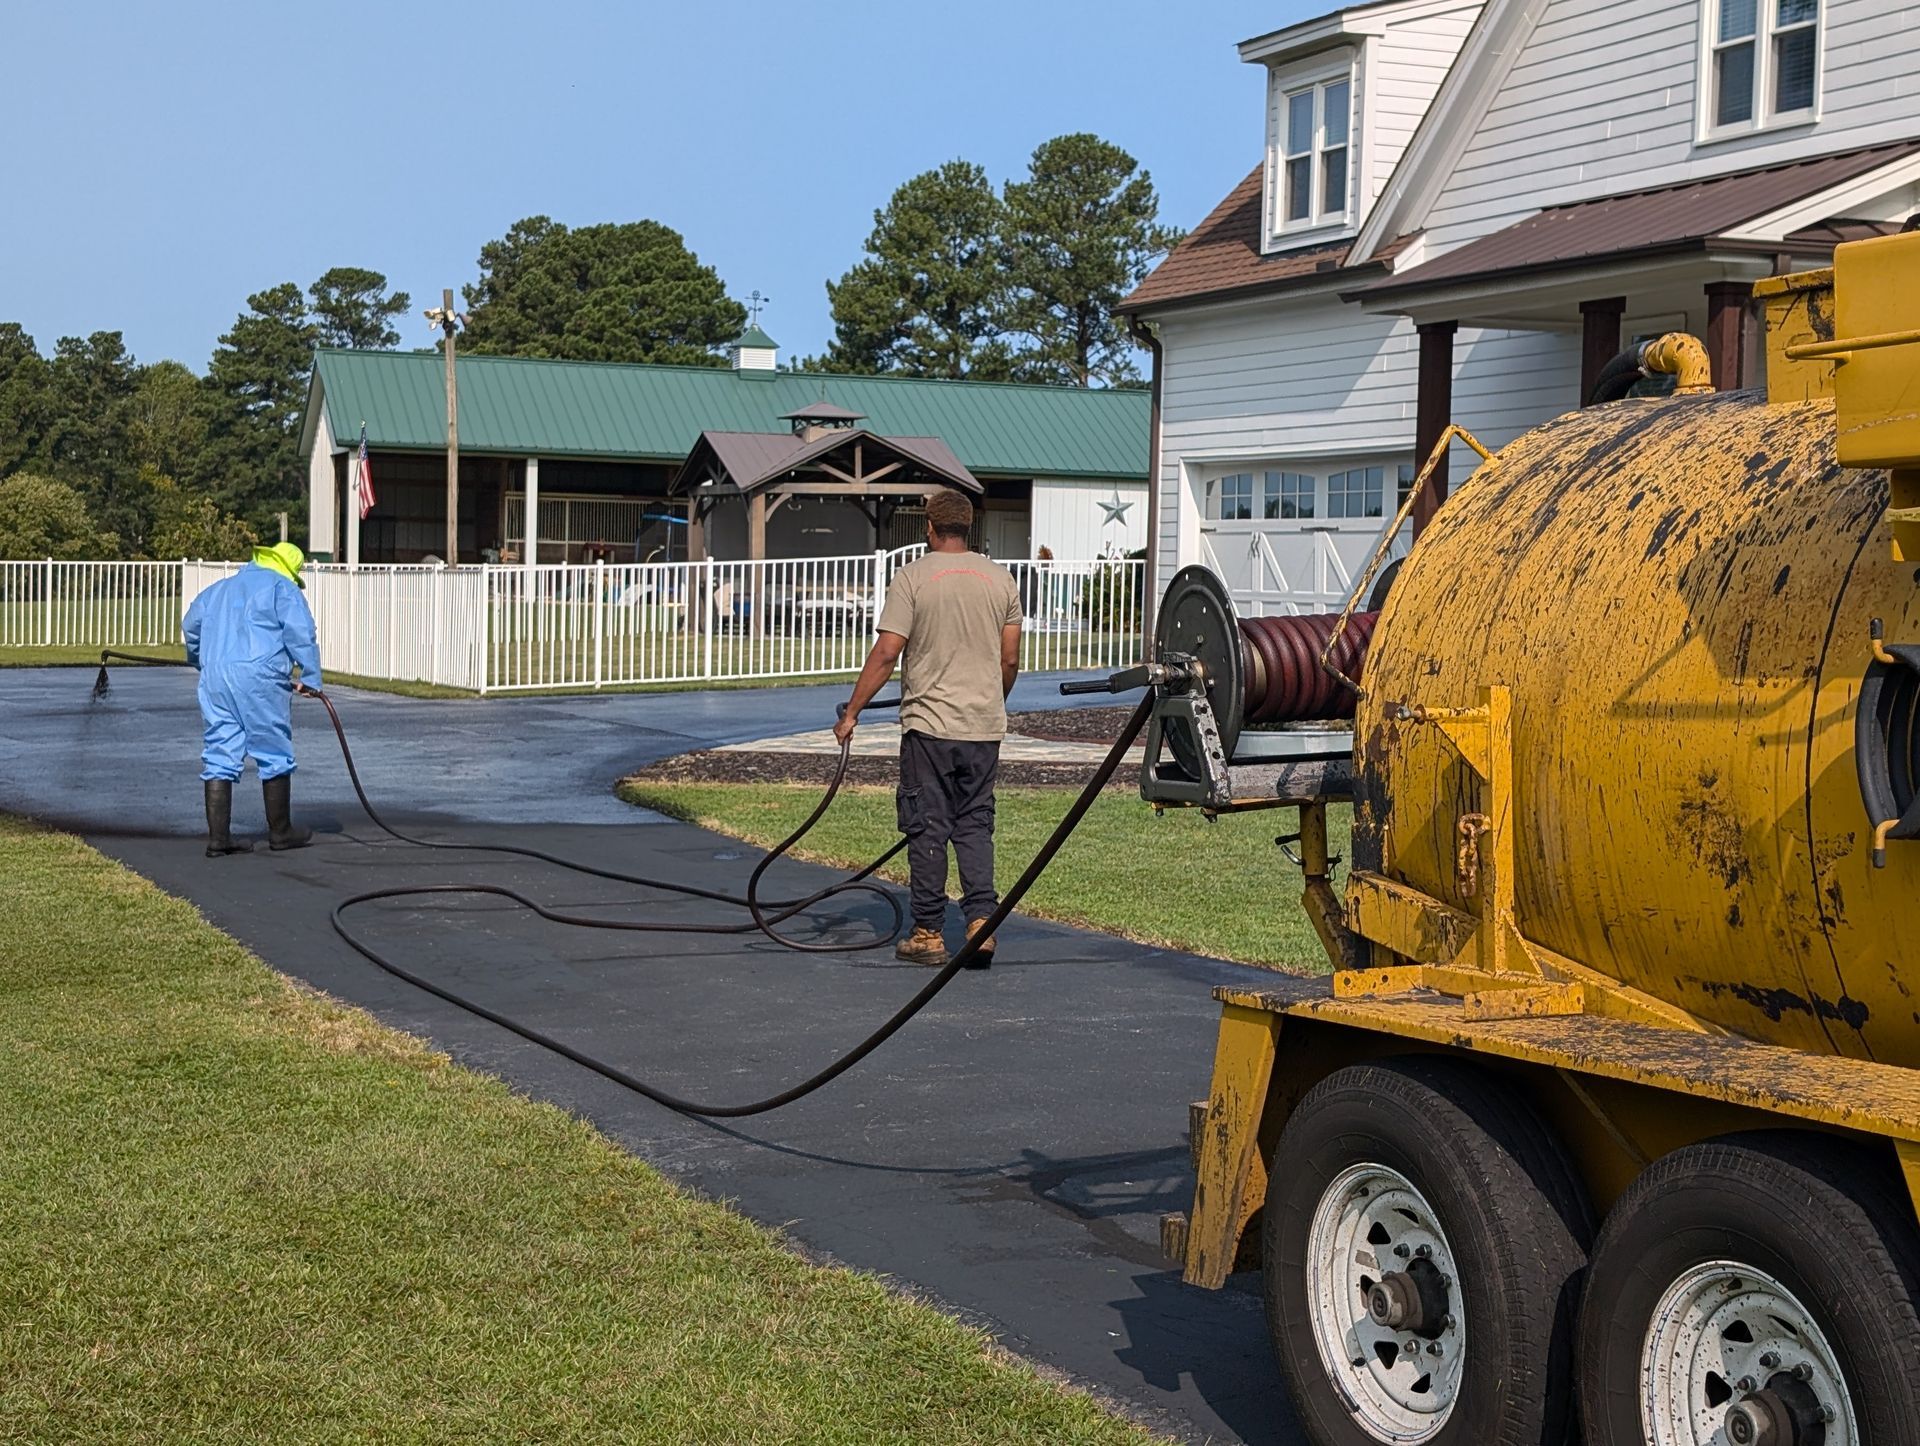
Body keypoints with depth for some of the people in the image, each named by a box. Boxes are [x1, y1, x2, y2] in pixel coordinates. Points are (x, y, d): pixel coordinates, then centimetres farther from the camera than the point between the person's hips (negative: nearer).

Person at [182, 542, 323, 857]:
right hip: (259, 679, -6)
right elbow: (301, 634, -9)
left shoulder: (221, 589, 24)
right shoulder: (282, 588, 4)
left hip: (214, 680, 6)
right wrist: (311, 678, -4)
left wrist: (199, 660, 50)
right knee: (275, 756, 7)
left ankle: (218, 837, 3)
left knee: (219, 758, 6)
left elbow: (190, 625, 32)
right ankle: (280, 832, 15)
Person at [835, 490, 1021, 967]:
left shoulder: (913, 577, -7)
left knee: (928, 828, 3)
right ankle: (981, 921, 0)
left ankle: (929, 933, 8)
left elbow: (885, 654, -12)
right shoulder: (1001, 579, 7)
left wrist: (851, 712, -5)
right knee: (975, 825, 11)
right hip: (985, 727, 4)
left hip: (930, 722, -4)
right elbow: (1010, 660, 10)